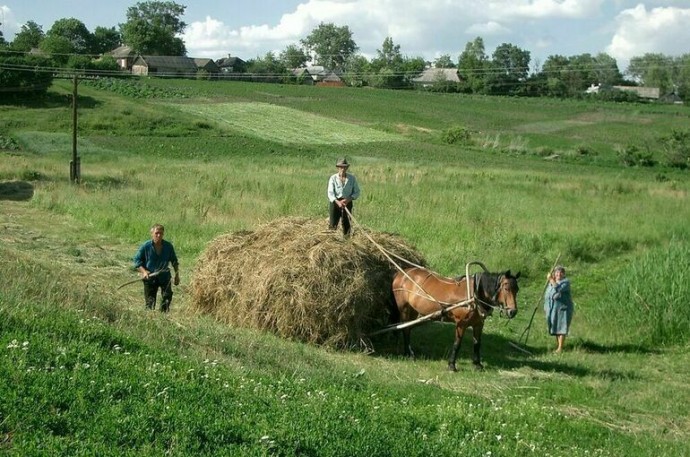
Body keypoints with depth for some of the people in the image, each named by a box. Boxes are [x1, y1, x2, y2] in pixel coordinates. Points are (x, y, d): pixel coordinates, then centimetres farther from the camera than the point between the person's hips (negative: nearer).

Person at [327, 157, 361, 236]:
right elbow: (330, 193, -12)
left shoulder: (352, 178, -2)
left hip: (347, 202, 1)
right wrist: (338, 202, -28)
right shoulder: (333, 178, -7)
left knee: (346, 223, 0)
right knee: (333, 226, -5)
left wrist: (349, 199, -16)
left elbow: (357, 192, 1)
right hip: (335, 202, -1)